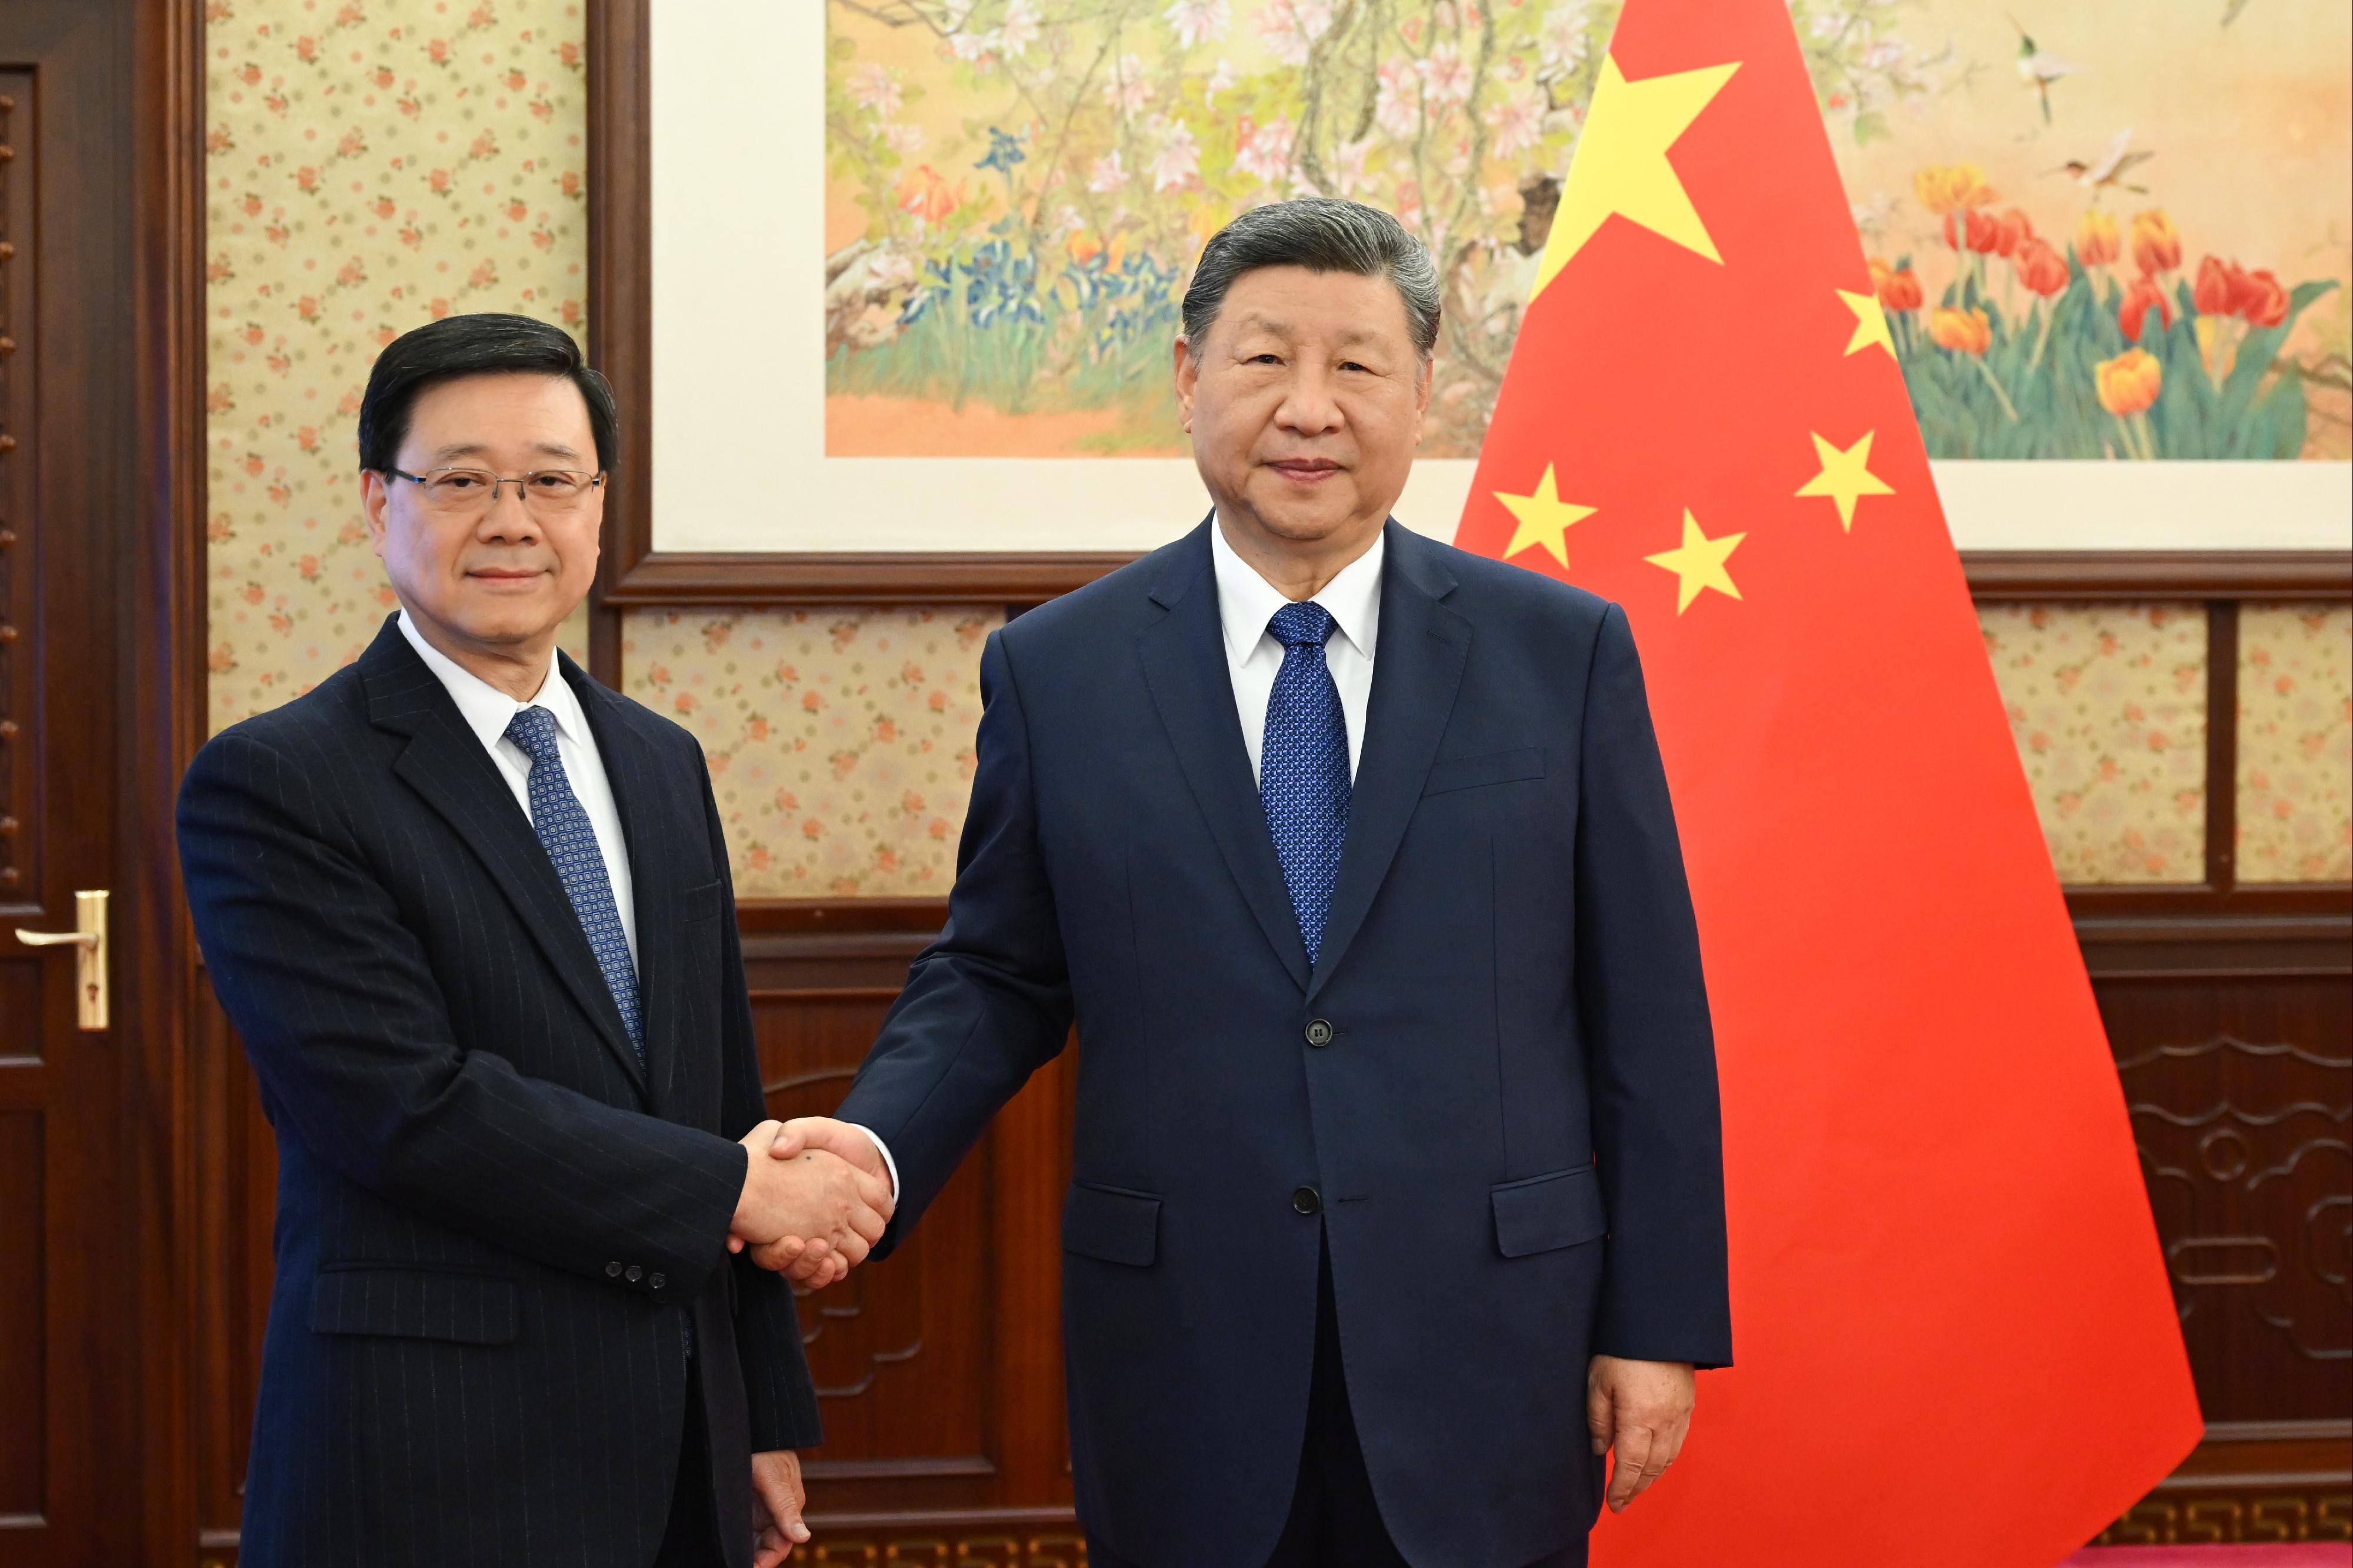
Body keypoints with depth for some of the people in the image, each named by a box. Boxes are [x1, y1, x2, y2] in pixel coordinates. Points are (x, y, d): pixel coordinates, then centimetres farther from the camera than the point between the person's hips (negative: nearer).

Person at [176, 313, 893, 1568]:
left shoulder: (662, 765, 13)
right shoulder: (272, 786, -9)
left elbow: (727, 1109, 14)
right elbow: (409, 1107, -19)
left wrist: (769, 1418, 12)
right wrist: (732, 1191, -14)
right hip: (431, 1465, -6)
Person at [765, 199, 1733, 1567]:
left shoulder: (1564, 652, 1)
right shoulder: (1055, 670, 3)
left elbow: (1645, 1013, 2)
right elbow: (997, 977, 8)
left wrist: (1659, 1327, -1)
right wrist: (878, 1148, -12)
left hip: (1485, 1365, 0)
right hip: (1186, 1372, 0)